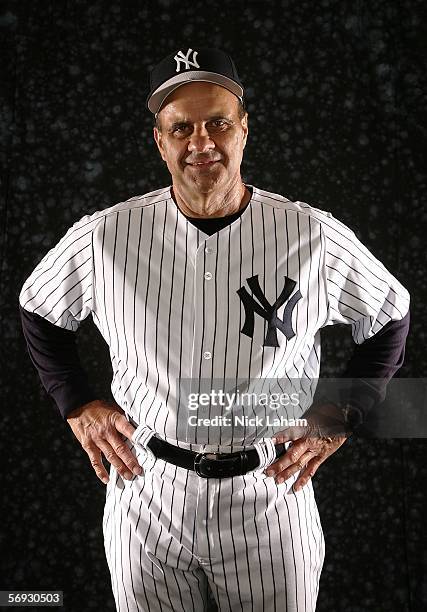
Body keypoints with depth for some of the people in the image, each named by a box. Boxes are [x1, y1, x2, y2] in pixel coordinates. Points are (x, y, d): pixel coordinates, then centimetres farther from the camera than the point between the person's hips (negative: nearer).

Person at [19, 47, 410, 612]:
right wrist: (78, 405, 2)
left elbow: (389, 316, 6)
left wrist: (341, 418, -1)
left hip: (272, 493, 0)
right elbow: (39, 310, 10)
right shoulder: (104, 236, -9)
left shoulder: (315, 236, -10)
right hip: (146, 487, 1)